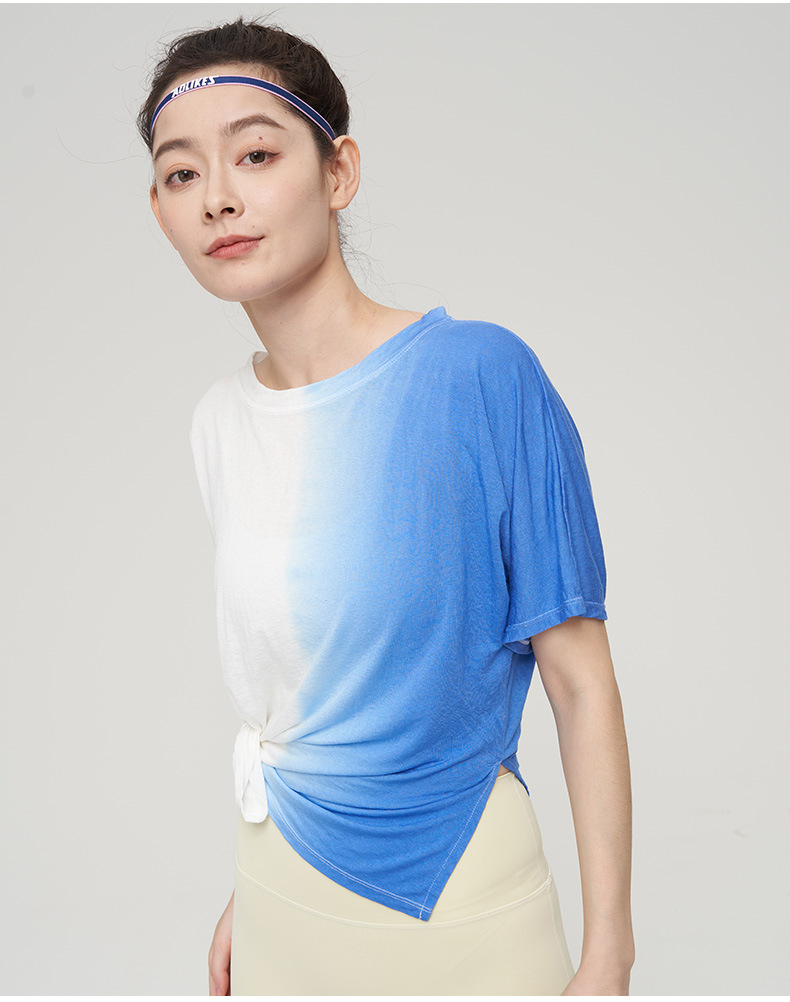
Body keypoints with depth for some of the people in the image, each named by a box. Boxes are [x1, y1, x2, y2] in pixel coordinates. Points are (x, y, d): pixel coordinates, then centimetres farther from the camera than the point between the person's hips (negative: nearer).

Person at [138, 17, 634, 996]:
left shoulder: (482, 375, -19)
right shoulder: (219, 420, -2)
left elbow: (582, 685, -16)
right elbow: (274, 686, 7)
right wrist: (251, 891, 13)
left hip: (457, 905, -4)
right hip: (283, 892, 5)